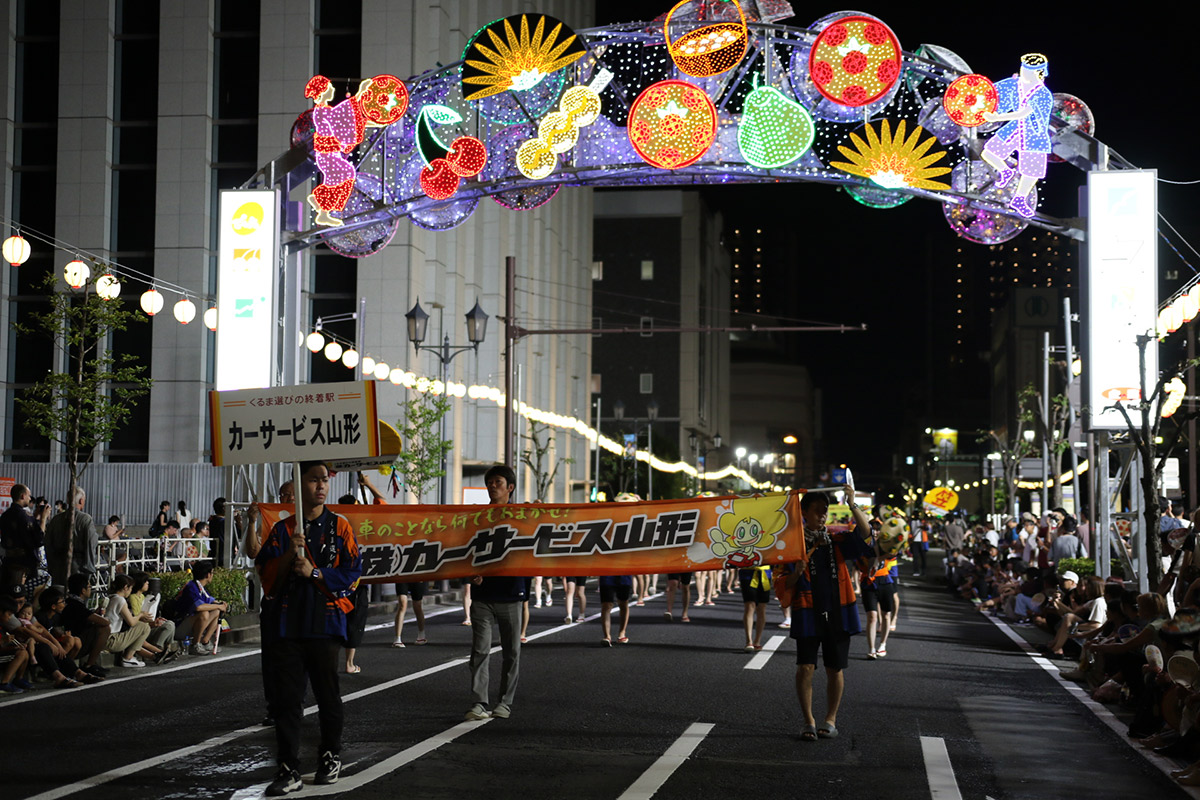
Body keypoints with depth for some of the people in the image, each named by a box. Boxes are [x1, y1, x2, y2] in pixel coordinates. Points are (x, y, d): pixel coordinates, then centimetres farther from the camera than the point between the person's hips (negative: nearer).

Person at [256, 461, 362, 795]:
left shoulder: (340, 527, 3)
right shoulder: (282, 529, 8)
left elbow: (352, 572, -4)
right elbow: (266, 575, 3)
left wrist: (314, 572, -13)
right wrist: (290, 553, -12)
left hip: (326, 621, -1)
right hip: (286, 623, 1)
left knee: (328, 694, 8)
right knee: (287, 698, -1)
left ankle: (331, 757, 26)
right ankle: (289, 770, 1)